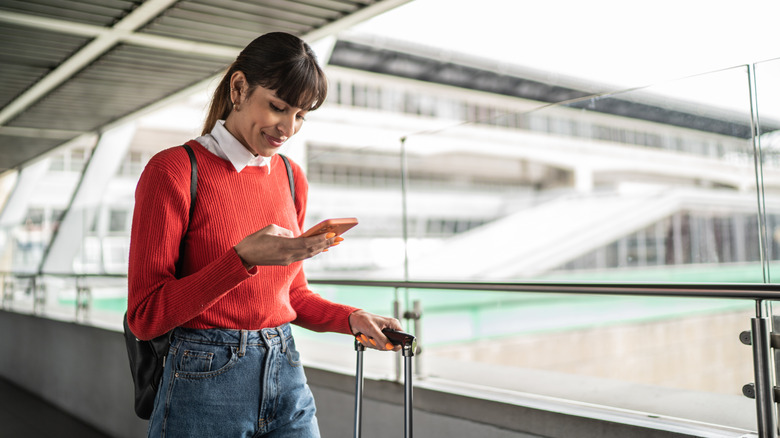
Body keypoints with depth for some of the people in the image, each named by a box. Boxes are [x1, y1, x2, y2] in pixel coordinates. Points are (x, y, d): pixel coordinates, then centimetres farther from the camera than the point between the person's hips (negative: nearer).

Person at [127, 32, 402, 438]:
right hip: (205, 386, -4)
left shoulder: (292, 177, 7)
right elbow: (145, 316, -13)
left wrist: (352, 319, -2)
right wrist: (243, 258, -24)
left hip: (288, 380, 5)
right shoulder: (173, 170, -10)